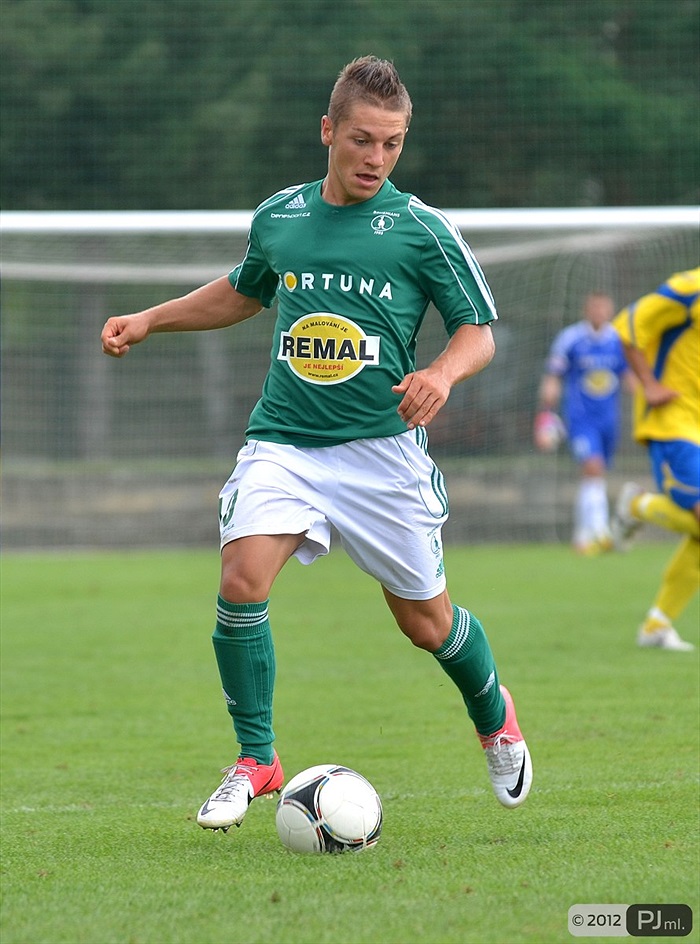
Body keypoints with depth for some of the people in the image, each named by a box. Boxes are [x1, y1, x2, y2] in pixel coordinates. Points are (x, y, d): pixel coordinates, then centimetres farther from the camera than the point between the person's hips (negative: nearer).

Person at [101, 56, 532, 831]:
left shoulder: (422, 230, -4)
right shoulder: (278, 217, 6)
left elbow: (478, 331, 1)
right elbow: (244, 292, 28)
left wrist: (442, 373, -20)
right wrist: (149, 320, 22)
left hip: (383, 449, -2)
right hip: (283, 442, 2)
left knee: (426, 622, 7)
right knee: (241, 578, -21)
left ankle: (494, 716, 40)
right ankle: (255, 760, -5)